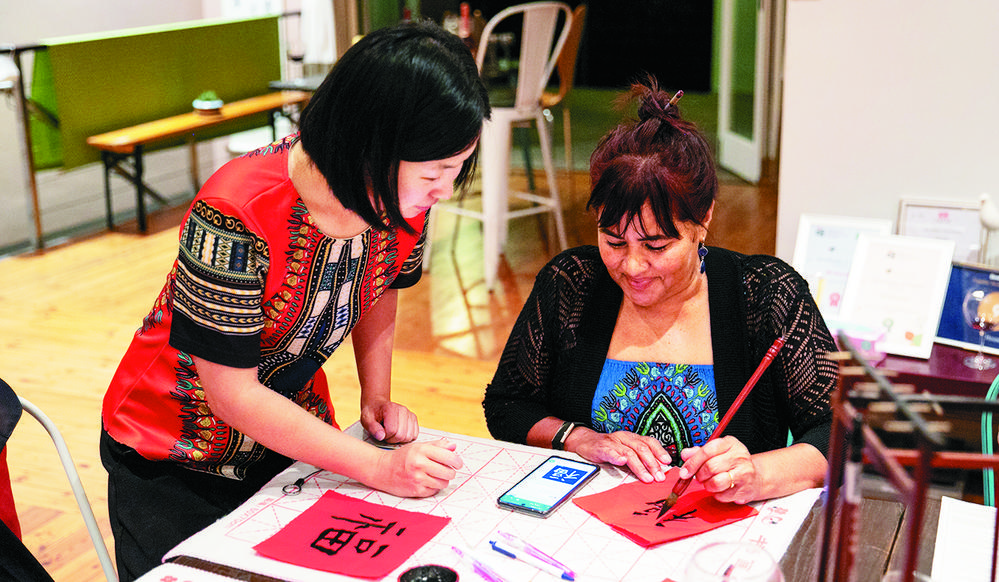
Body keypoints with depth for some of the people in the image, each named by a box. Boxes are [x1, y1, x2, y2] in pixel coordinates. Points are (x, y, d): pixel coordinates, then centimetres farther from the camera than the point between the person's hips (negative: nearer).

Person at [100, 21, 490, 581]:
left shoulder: (405, 197, -16)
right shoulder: (233, 216, -36)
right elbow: (233, 393, -28)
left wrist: (376, 396, -7)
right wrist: (378, 467, -28)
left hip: (293, 433, 5)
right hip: (175, 460, -5)